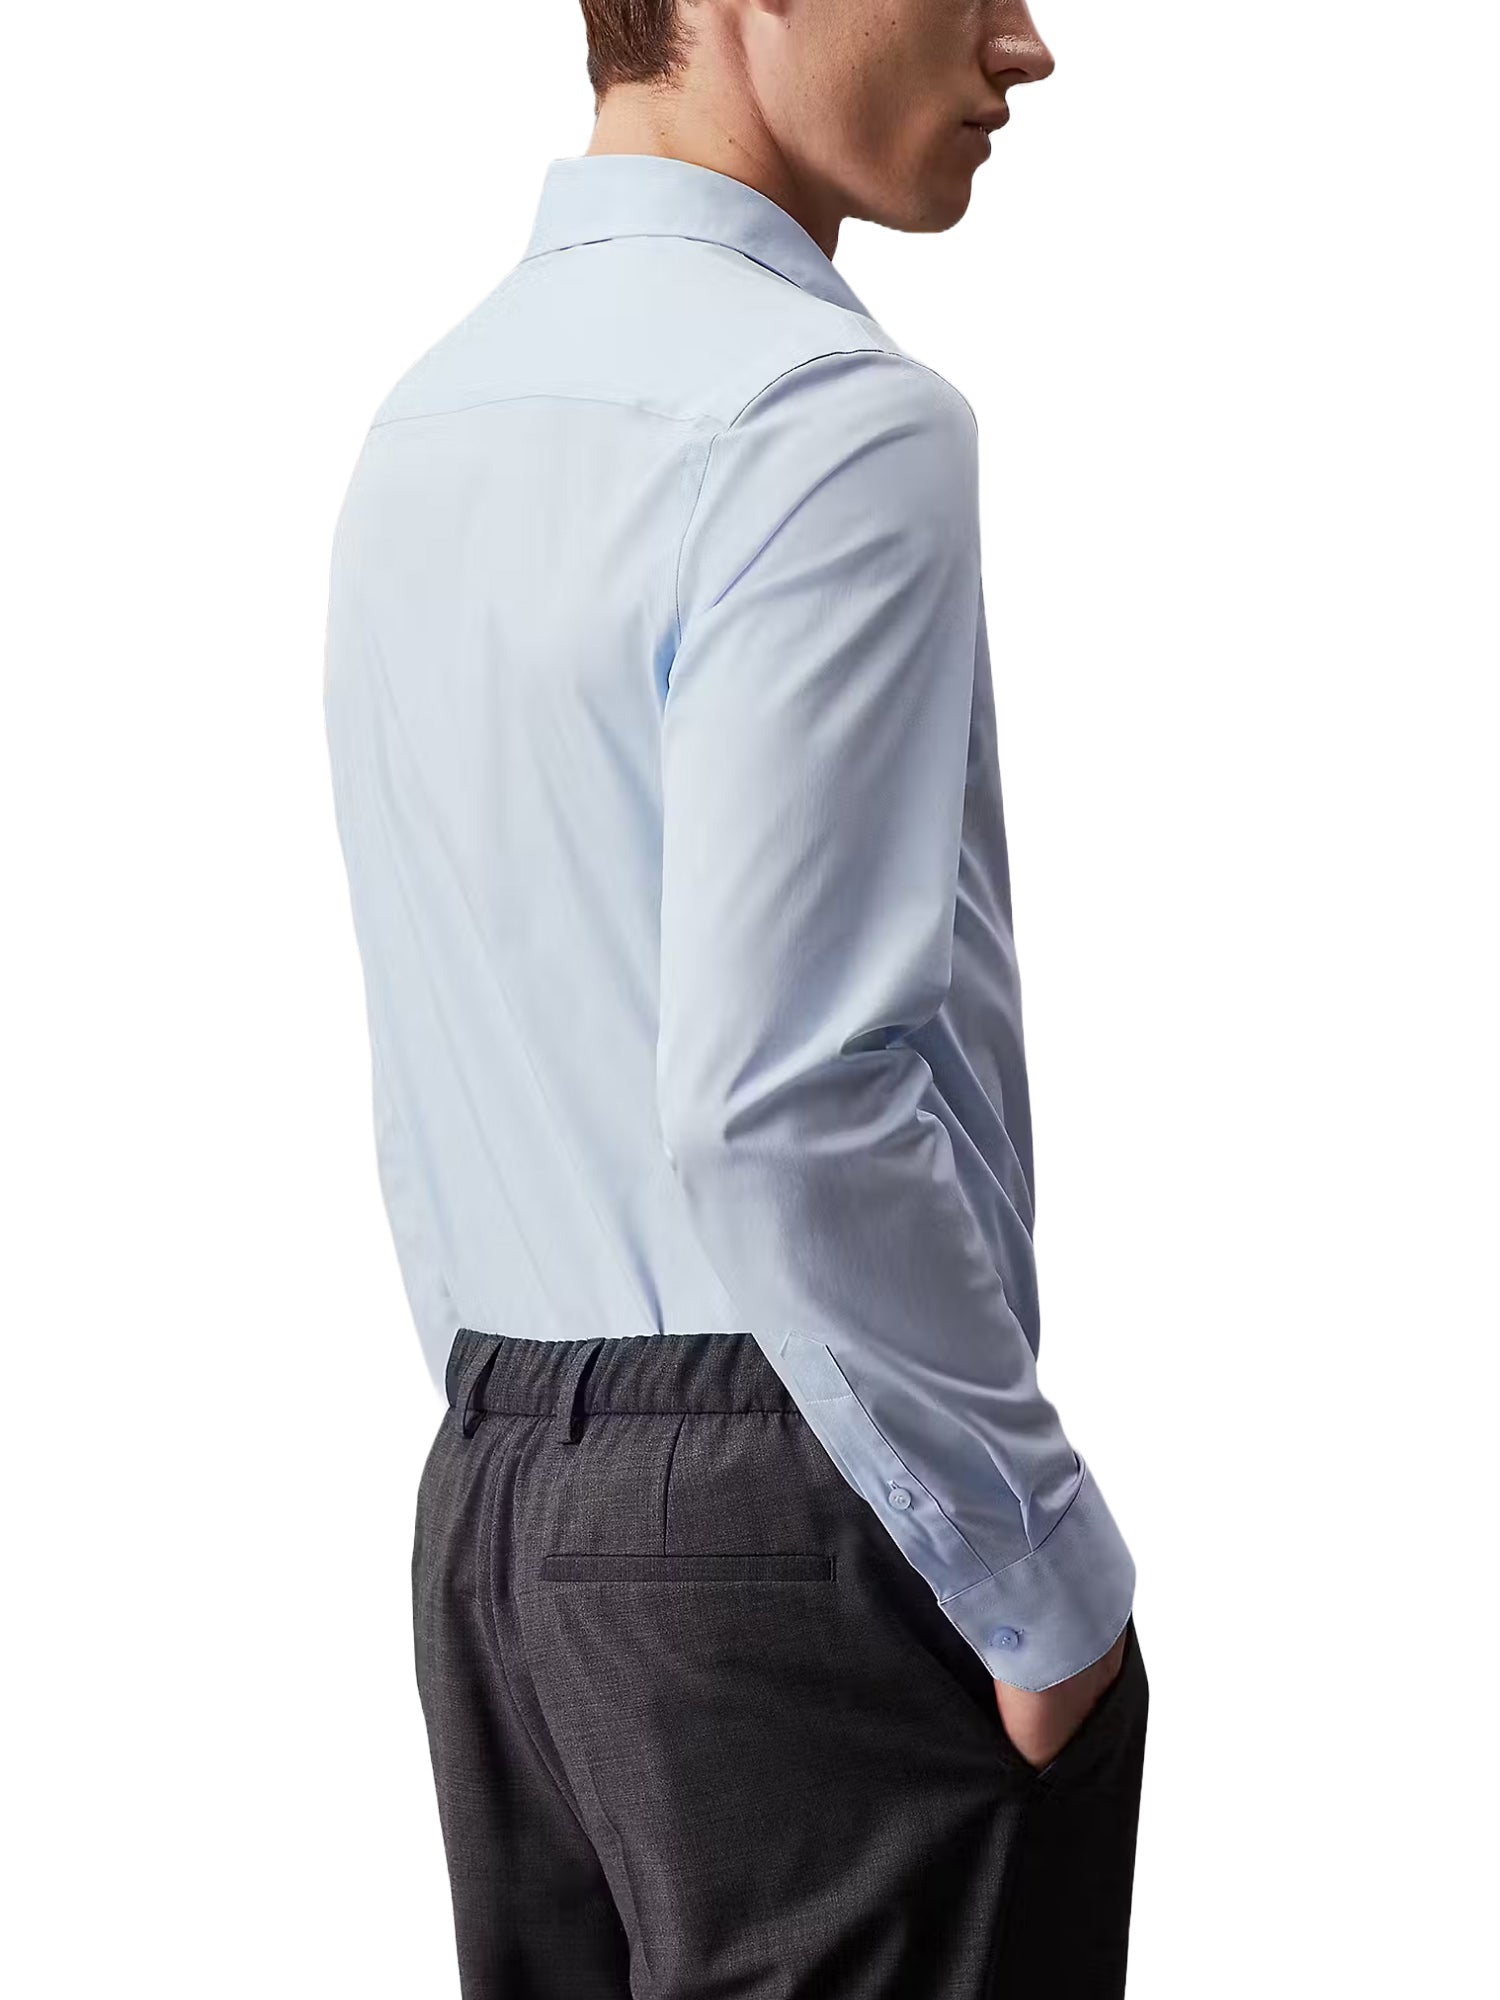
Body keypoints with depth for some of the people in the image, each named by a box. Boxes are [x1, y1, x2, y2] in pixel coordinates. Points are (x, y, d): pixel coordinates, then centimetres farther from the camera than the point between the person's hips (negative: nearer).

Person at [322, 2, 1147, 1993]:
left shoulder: (422, 423, 12)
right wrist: (1056, 1584, -13)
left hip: (488, 1493, 9)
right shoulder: (834, 420, -16)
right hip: (796, 1524, -8)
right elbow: (780, 1103, -22)